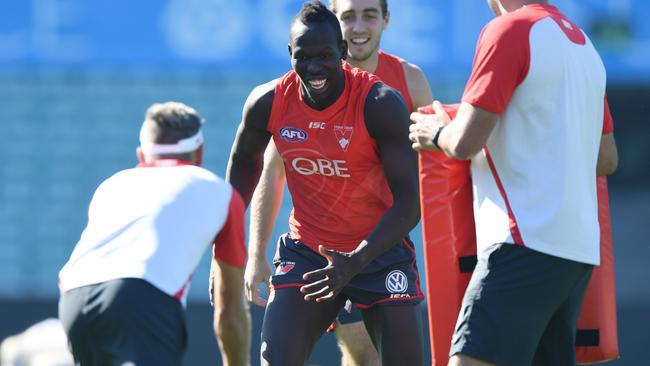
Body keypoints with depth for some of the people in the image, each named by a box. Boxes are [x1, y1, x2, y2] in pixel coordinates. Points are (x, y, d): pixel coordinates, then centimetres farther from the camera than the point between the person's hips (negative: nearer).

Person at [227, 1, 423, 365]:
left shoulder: (381, 104, -22)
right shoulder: (269, 103, -11)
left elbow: (409, 203, -23)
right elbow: (245, 160, 12)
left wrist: (355, 262, -35)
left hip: (380, 249, -2)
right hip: (306, 249, 2)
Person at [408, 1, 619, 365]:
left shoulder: (510, 30, -8)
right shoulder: (581, 41, 18)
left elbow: (465, 142, -12)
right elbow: (607, 159, 24)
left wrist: (436, 134, 9)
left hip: (527, 242, -9)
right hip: (579, 247, 9)